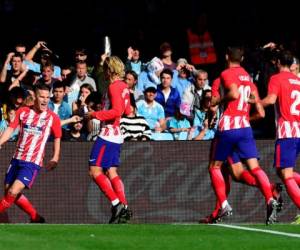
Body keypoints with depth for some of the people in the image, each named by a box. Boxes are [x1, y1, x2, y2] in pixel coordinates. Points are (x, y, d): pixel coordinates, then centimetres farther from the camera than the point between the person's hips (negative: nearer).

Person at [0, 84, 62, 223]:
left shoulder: (52, 117, -2)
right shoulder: (23, 112, 5)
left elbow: (57, 138, 10)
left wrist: (55, 158, 3)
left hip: (33, 163, -5)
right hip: (17, 159, 5)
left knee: (13, 192, -18)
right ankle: (36, 218, 21)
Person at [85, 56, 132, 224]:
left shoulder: (114, 86, -13)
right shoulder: (124, 87, 13)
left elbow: (117, 111, -23)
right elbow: (127, 111, 23)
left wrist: (95, 115, -17)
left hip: (109, 134, -9)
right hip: (117, 135, 9)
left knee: (95, 170, -8)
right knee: (112, 173, 11)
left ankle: (116, 204, -15)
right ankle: (124, 208, 5)